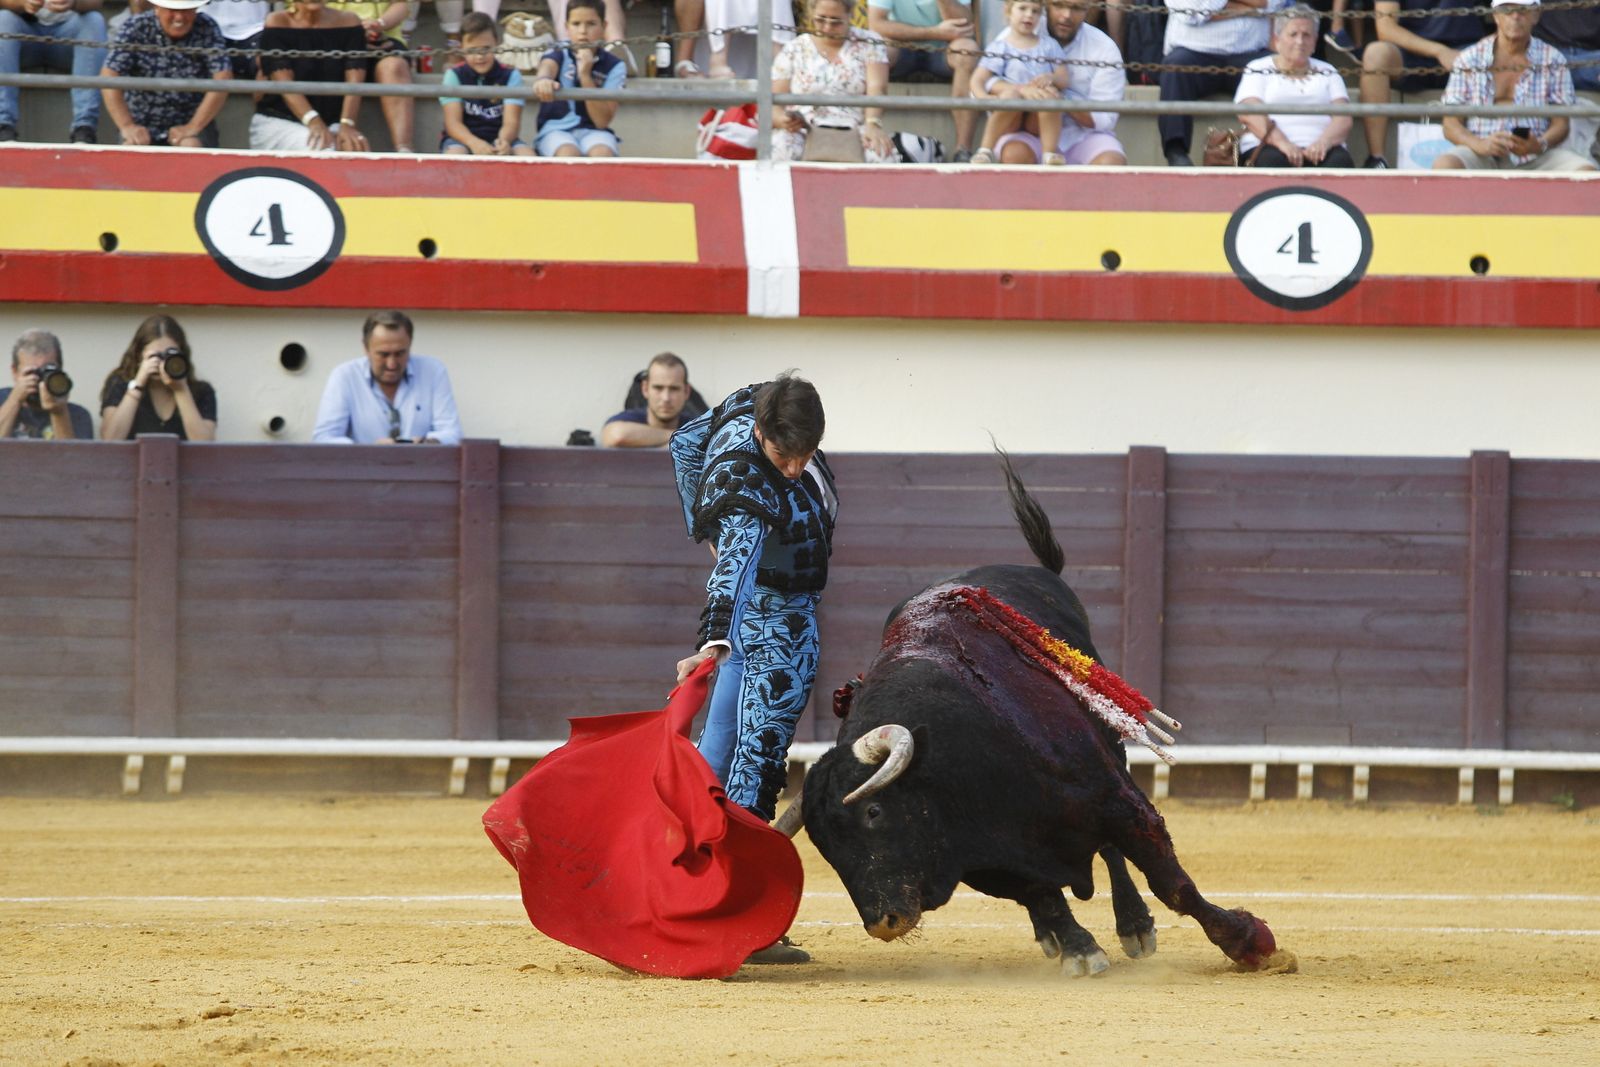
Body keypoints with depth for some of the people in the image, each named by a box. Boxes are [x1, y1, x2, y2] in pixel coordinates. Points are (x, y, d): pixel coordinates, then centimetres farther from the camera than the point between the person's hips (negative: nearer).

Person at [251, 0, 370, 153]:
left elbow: (354, 79, -7)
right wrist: (313, 122, -31)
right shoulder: (277, 23, -4)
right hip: (278, 122, -2)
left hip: (331, 122, 2)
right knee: (320, 151, -33)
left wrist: (347, 124, -25)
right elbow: (284, 82, -15)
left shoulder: (347, 21, 3)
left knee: (356, 149, -30)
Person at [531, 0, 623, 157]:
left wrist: (585, 75, -18)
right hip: (556, 129, -1)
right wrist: (543, 79, -55)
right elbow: (548, 65, -28)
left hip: (594, 132, 1)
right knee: (569, 154, -36)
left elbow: (602, 120, -8)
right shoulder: (558, 55, 0)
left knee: (603, 154, -34)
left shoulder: (614, 66, 0)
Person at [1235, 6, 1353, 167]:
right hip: (1269, 147, -2)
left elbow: (1343, 118, 9)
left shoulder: (1327, 73, 24)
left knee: (1341, 160, -32)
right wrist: (1283, 143, -20)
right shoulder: (1257, 70, 16)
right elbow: (1249, 114, -2)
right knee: (1273, 160, -37)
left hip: (1317, 149, 2)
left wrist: (1324, 141, -16)